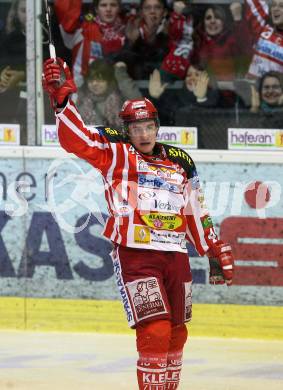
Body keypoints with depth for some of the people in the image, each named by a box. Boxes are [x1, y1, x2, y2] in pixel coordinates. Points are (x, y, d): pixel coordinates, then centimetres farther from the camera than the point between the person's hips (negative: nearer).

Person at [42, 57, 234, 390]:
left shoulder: (180, 163, 15)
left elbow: (196, 213, 21)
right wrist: (61, 98, -26)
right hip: (135, 253, -6)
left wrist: (216, 252, 20)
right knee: (155, 331, -16)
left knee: (176, 333, 12)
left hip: (175, 255, 6)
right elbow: (76, 138, -12)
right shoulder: (117, 154, 1)